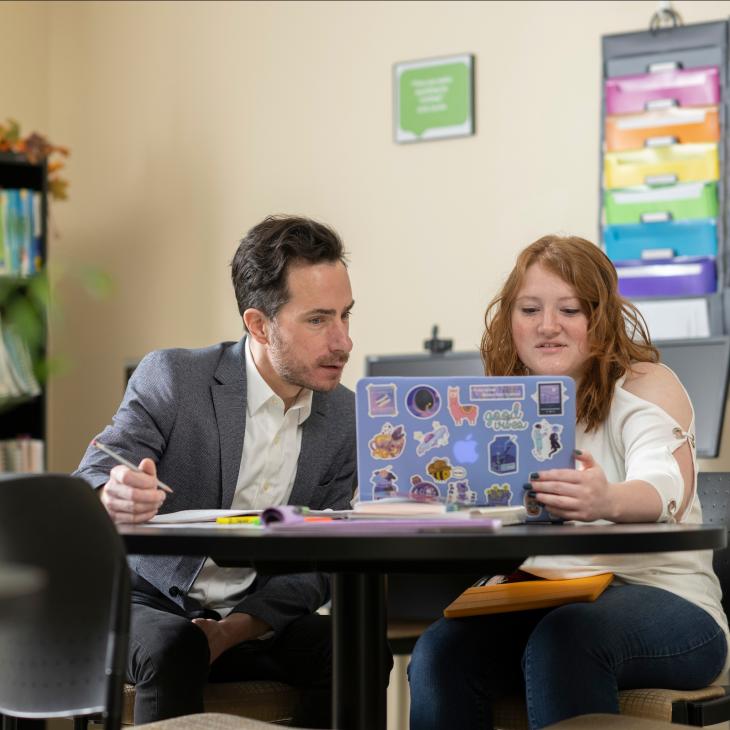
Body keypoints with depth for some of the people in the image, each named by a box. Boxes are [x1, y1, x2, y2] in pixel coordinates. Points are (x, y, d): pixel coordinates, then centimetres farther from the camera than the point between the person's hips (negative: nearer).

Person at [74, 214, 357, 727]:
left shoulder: (346, 419, 1)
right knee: (175, 648, -36)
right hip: (152, 607, -3)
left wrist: (235, 629, -17)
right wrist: (114, 498, -45)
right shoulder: (171, 378, -9)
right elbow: (86, 485, -18)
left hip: (258, 621, 3)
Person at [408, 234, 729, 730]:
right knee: (440, 652, -26)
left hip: (656, 594, -4)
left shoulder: (645, 385, -2)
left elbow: (668, 490, -22)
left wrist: (607, 501, -46)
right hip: (536, 604, 4)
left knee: (562, 641, -36)